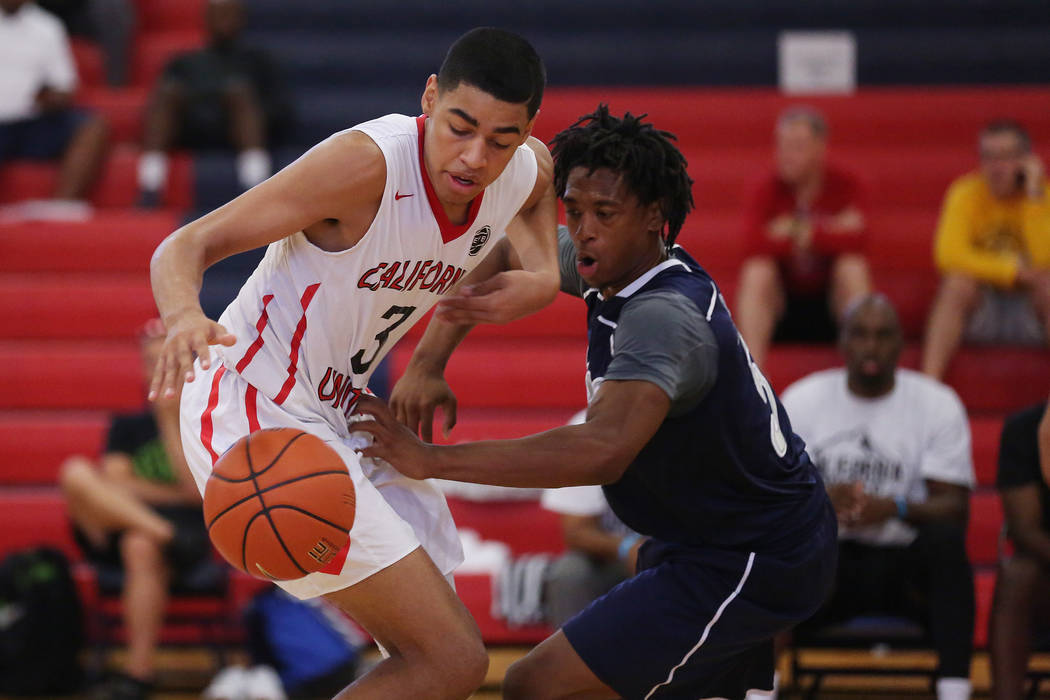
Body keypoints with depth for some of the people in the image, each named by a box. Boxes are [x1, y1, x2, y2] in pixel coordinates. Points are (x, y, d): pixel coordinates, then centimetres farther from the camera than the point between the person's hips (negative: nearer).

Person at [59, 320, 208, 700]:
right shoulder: (127, 427, 21)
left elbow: (195, 490, -5)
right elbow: (113, 484, 6)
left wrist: (170, 420, -2)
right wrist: (173, 495, -6)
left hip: (186, 529, -3)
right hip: (117, 525, 3)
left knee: (141, 546, -42)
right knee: (75, 472, -26)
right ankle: (162, 531, -35)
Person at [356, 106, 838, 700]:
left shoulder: (661, 317, -29)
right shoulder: (611, 263, -2)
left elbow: (602, 450, -44)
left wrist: (435, 461, -42)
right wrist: (429, 359, -2)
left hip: (749, 569, -10)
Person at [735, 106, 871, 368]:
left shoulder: (845, 186, -9)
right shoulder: (771, 189, -9)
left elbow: (854, 238, -27)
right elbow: (755, 243, -27)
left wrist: (796, 230, -22)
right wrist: (828, 231, -23)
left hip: (831, 303, 0)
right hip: (782, 301, 0)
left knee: (853, 267, -28)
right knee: (757, 271, -28)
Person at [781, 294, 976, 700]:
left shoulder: (938, 404, 0)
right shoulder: (801, 400, 3)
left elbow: (954, 507, -8)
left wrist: (895, 508, -30)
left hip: (907, 567, -1)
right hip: (826, 562, 1)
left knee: (945, 539, -33)